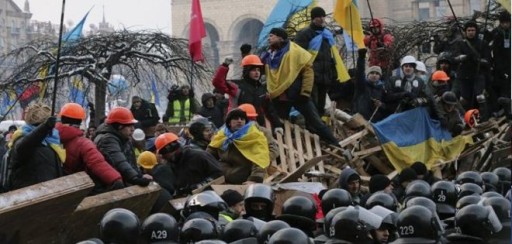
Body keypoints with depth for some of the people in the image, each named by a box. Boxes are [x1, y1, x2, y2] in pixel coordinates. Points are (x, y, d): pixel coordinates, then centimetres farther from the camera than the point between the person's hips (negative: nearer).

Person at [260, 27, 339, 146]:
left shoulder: (294, 51, -6)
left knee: (315, 122, -2)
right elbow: (265, 75, 21)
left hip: (297, 94, -5)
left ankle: (335, 147, 5)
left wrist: (305, 92, -12)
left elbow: (308, 70, -9)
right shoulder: (268, 57, 9)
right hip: (278, 98, 5)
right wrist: (269, 93, 9)